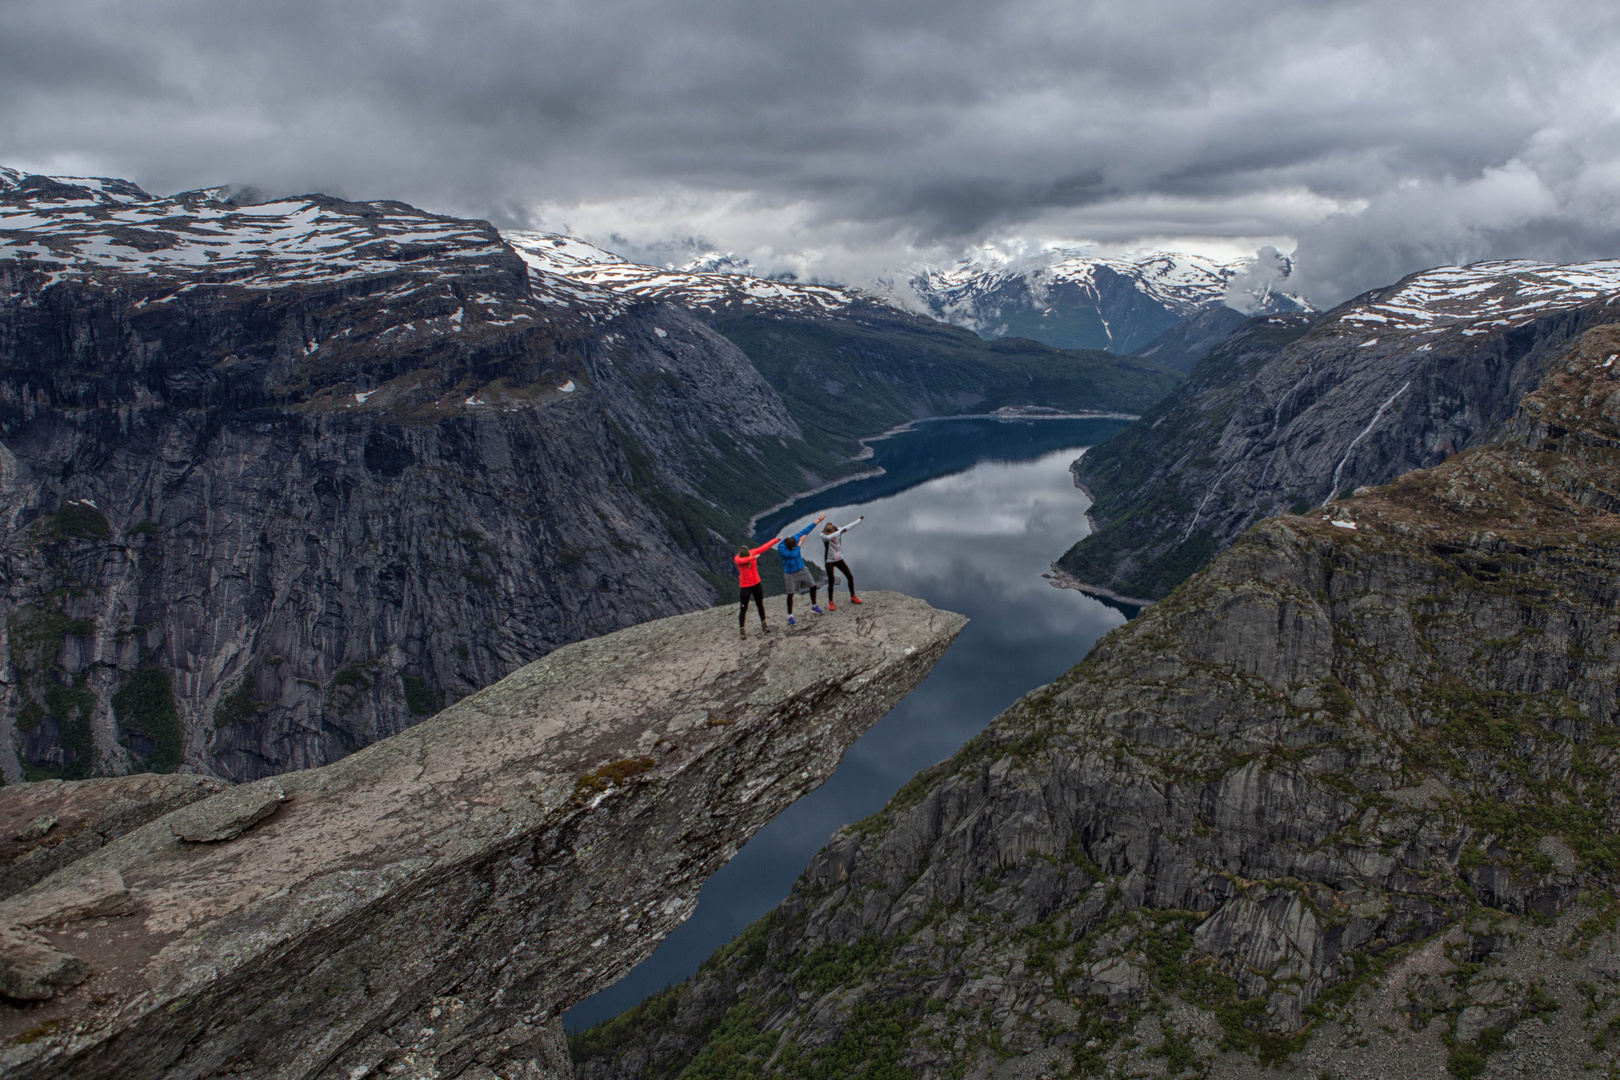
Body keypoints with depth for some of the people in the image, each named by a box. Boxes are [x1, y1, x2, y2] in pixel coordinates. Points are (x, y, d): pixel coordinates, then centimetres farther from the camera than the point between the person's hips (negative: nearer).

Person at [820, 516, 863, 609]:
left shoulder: (838, 530, -7)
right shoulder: (823, 535, -20)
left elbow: (850, 526, 8)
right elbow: (829, 537, -44)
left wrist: (860, 519, 19)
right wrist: (841, 531, -47)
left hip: (839, 559, 4)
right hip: (829, 561, -4)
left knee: (850, 577, 5)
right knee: (831, 582, -5)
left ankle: (853, 597, 26)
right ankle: (830, 603, 11)